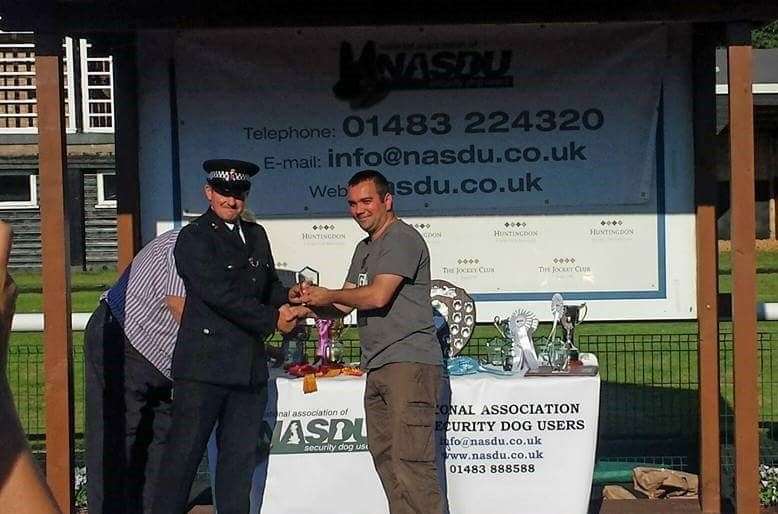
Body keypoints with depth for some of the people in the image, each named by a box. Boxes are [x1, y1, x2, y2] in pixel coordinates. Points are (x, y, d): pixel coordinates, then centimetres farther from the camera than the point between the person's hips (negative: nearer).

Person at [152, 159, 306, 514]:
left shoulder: (256, 235, 17)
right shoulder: (194, 238, -6)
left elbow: (268, 286, 25)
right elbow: (221, 294, -15)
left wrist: (287, 298, 3)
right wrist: (273, 320, -11)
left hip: (249, 367, 7)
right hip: (204, 365, -7)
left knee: (240, 455, 11)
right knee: (185, 452, -2)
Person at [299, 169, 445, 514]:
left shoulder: (402, 239, -7)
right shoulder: (365, 248, 24)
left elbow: (378, 296, -17)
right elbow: (344, 306, 23)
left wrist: (327, 295, -3)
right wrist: (311, 302, 2)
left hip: (409, 364, -10)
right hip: (378, 369, 10)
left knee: (410, 460, -14)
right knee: (384, 456, 9)